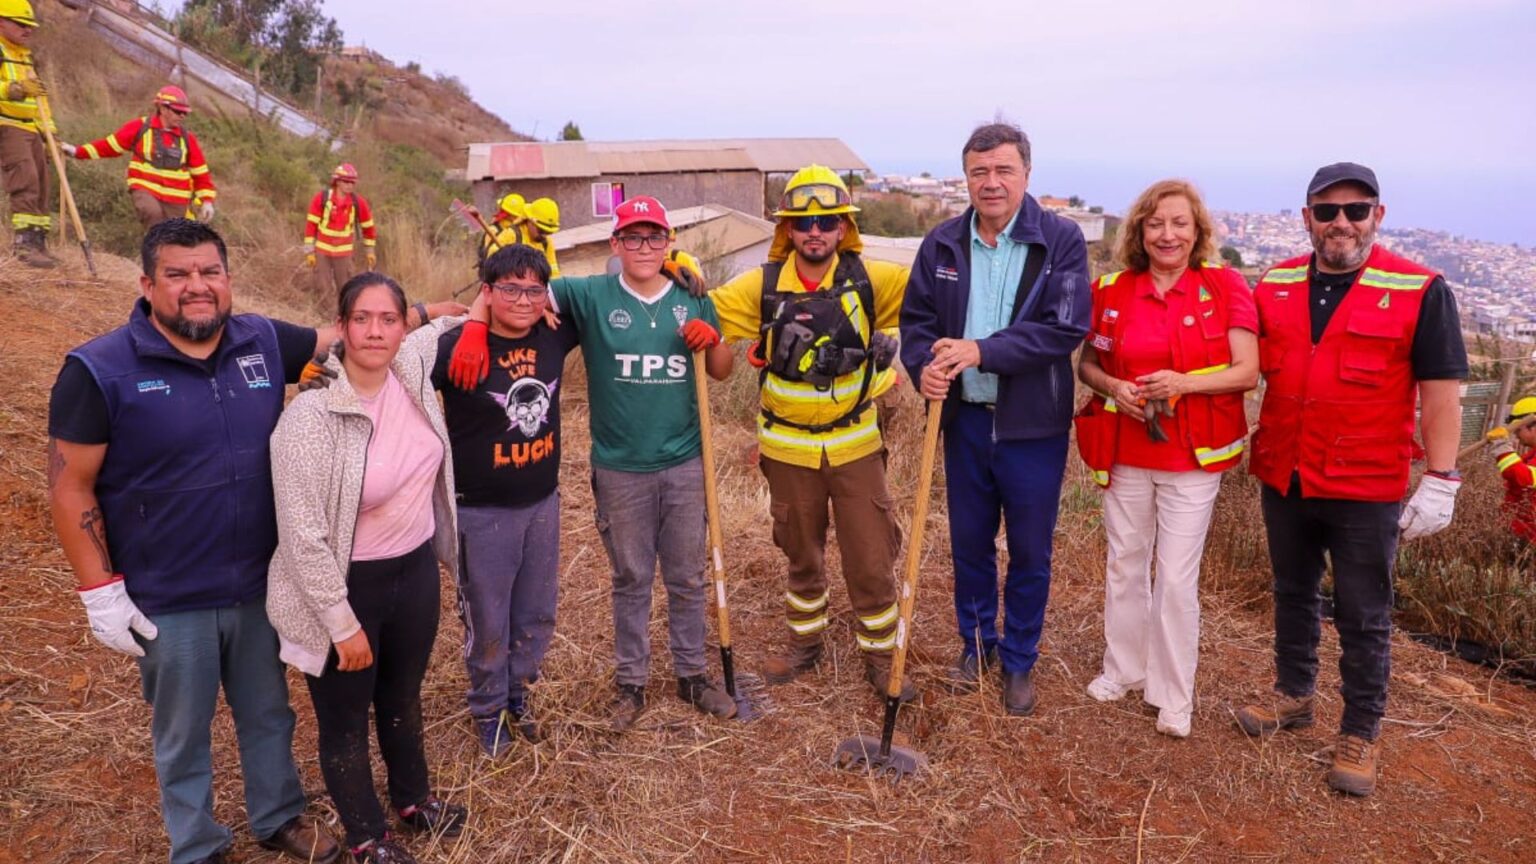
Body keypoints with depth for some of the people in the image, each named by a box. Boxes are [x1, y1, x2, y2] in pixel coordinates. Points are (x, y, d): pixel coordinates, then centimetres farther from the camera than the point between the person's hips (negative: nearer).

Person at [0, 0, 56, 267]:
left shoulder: (26, 57, 24)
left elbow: (38, 98, 29)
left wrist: (49, 131, 24)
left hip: (29, 129, 9)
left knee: (40, 185, 6)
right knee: (25, 181, -20)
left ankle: (38, 244, 9)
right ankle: (25, 243, -24)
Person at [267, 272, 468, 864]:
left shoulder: (413, 375, -9)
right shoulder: (311, 417, -26)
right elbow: (302, 536, -23)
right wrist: (343, 624, -17)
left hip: (417, 569, 6)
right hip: (349, 586, -5)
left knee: (403, 698, 27)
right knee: (347, 718, 17)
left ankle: (412, 798, 53)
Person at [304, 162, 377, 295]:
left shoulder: (358, 202, -6)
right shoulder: (321, 198, -9)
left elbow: (368, 227, 7)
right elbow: (311, 225, -6)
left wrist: (370, 251, 12)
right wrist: (309, 251, -7)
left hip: (344, 253, 1)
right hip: (321, 251, -1)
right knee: (323, 291, 2)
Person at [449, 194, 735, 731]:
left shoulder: (693, 301, 2)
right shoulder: (591, 296, -7)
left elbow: (722, 373, 10)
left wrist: (712, 339, -11)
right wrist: (474, 328, -25)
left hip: (685, 464, 2)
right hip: (620, 470, -2)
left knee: (687, 577, 15)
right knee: (631, 579, 14)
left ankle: (692, 674, 33)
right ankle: (630, 681, 31)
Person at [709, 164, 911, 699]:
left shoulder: (870, 280, -7)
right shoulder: (763, 285, -6)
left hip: (856, 445, -1)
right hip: (789, 449, 1)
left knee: (872, 559, 6)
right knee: (802, 556, 18)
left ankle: (880, 655, 26)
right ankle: (804, 642, 39)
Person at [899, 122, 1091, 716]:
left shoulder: (1061, 240, -9)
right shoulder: (942, 244, 2)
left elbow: (1066, 328, -18)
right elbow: (916, 319, 6)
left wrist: (981, 351, -25)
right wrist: (924, 367, -16)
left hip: (1033, 424, -3)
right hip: (964, 418, 3)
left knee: (1030, 551, 10)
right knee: (969, 542, 16)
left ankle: (1019, 661, 29)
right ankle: (976, 642, 38)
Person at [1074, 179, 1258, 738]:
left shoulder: (1225, 286, -6)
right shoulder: (1112, 290, 0)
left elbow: (1248, 372, -8)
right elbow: (1086, 364, 9)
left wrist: (1183, 383, -23)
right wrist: (1114, 387, -12)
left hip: (1193, 457, -2)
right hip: (1125, 453, 3)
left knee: (1178, 577, 1)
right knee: (1125, 565, 15)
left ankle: (1174, 696, 18)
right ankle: (1124, 668, 35)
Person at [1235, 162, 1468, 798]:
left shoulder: (1420, 291, -8)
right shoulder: (1275, 287, 4)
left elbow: (1440, 390, -8)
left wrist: (1440, 479, -12)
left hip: (1365, 489, -4)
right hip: (1283, 479, 4)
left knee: (1364, 616, 7)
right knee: (1292, 595, 19)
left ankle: (1361, 734, 22)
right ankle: (1293, 696, 37)